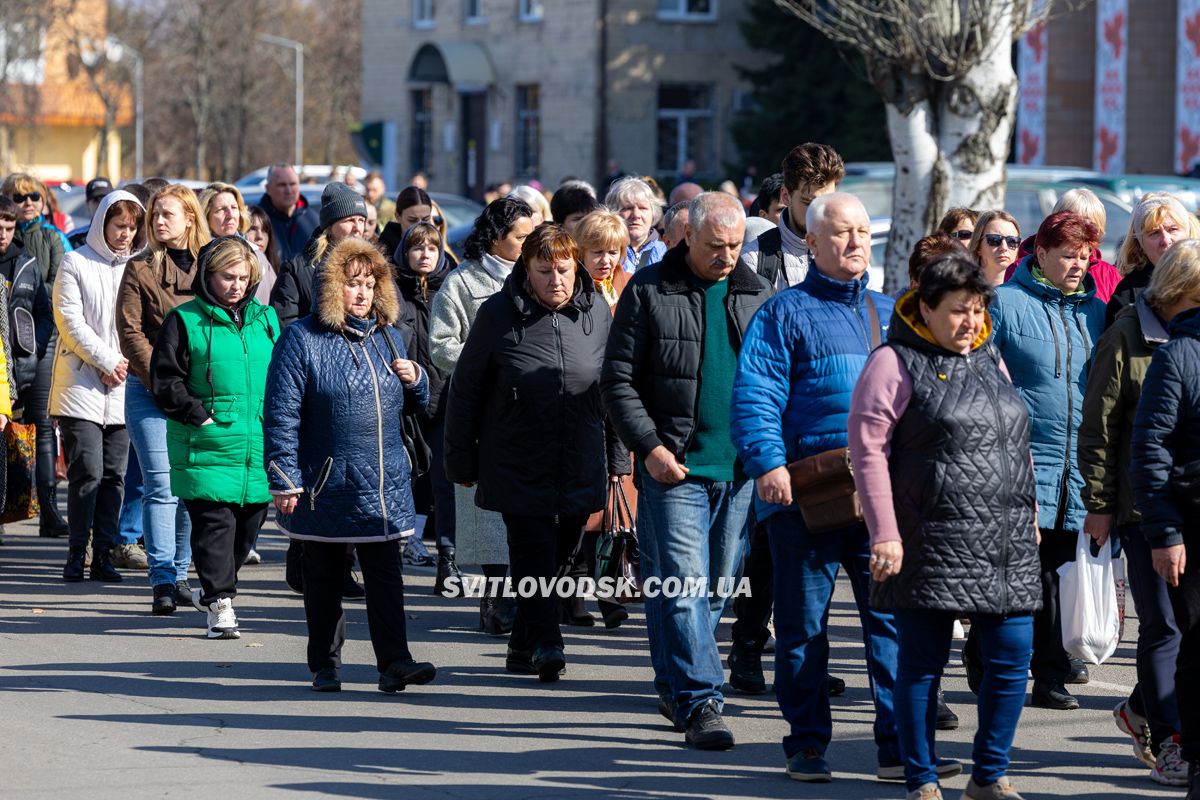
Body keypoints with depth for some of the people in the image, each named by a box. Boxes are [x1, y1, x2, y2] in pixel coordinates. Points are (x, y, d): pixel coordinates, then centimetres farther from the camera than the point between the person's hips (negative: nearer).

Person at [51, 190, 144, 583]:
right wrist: (107, 361, -10)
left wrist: (125, 365, -7)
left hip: (123, 388, 3)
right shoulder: (77, 263, 1)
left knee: (114, 474, 3)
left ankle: (103, 554, 8)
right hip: (81, 385, -3)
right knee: (87, 471, -9)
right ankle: (77, 551, -1)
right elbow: (70, 320, -5)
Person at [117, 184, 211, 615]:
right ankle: (162, 581, -8)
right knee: (161, 486, -7)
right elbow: (130, 332, -3)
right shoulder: (141, 269, 2)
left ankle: (179, 572, 17)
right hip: (150, 391, -2)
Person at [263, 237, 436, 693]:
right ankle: (325, 667, 17)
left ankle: (394, 662, -7)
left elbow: (414, 405, 23)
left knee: (385, 574, -3)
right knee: (324, 578, 7)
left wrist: (415, 381, -1)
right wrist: (284, 480, -13)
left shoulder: (386, 336, 11)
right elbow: (280, 415, -9)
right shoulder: (302, 340, -6)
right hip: (324, 484, -4)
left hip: (385, 485, 4)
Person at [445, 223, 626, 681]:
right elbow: (465, 390, 2)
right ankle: (544, 643, -14)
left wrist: (618, 458, 11)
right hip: (517, 467, -3)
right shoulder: (499, 315, -5)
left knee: (561, 555, 9)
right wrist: (461, 462, 3)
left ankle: (522, 647, 22)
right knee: (534, 553, -14)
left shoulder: (597, 313, 3)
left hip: (580, 467, 3)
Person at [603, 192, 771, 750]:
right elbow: (618, 380, -1)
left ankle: (675, 690, 25)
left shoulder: (757, 295, 11)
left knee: (716, 590, 10)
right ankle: (700, 703, -12)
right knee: (685, 586, -11)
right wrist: (650, 447, -11)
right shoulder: (648, 292, 0)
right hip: (675, 470, -4)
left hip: (740, 471, 4)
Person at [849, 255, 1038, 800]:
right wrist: (884, 533, -15)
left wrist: (1028, 515, 19)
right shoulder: (896, 363, -4)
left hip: (1006, 547, 6)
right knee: (921, 666, 2)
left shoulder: (989, 361, 17)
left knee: (1012, 660, 3)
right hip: (930, 545, -6)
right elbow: (868, 447, -9)